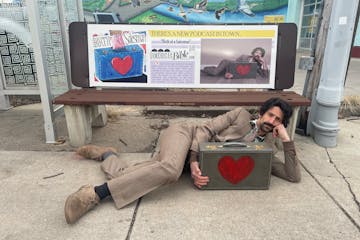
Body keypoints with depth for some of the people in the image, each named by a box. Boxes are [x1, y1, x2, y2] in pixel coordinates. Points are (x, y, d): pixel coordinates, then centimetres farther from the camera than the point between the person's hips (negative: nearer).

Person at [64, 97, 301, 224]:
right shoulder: (242, 115, 0)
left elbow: (294, 176, 6)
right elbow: (206, 129, -8)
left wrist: (286, 140, -5)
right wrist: (194, 162, -22)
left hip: (193, 160, 4)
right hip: (183, 133, -3)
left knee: (125, 177, -15)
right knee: (170, 169, -41)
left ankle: (106, 154, 19)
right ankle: (95, 194, -27)